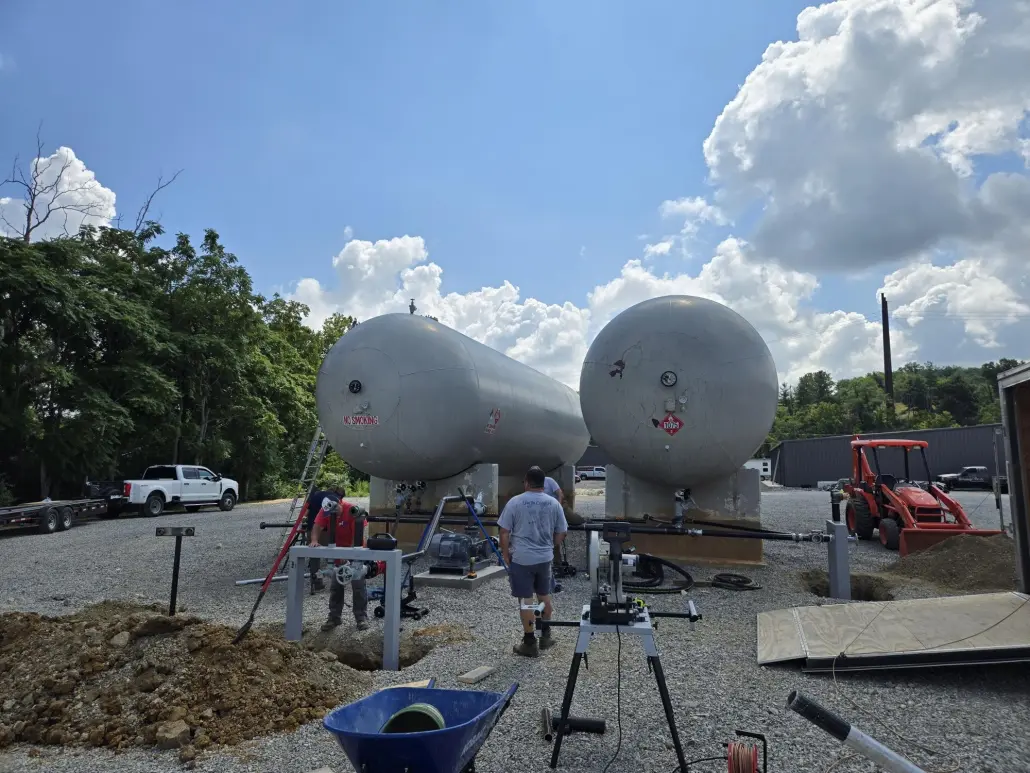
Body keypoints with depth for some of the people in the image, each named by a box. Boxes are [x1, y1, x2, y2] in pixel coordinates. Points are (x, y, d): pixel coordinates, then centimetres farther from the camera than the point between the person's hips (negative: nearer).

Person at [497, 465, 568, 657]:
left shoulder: (515, 502, -9)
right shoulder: (554, 503, 0)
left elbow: (504, 532, -7)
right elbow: (561, 534, 6)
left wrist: (505, 554, 6)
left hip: (521, 559, -4)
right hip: (545, 557, 4)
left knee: (526, 599, 3)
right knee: (544, 595, 20)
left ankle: (530, 643, 10)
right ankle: (545, 635, 31)